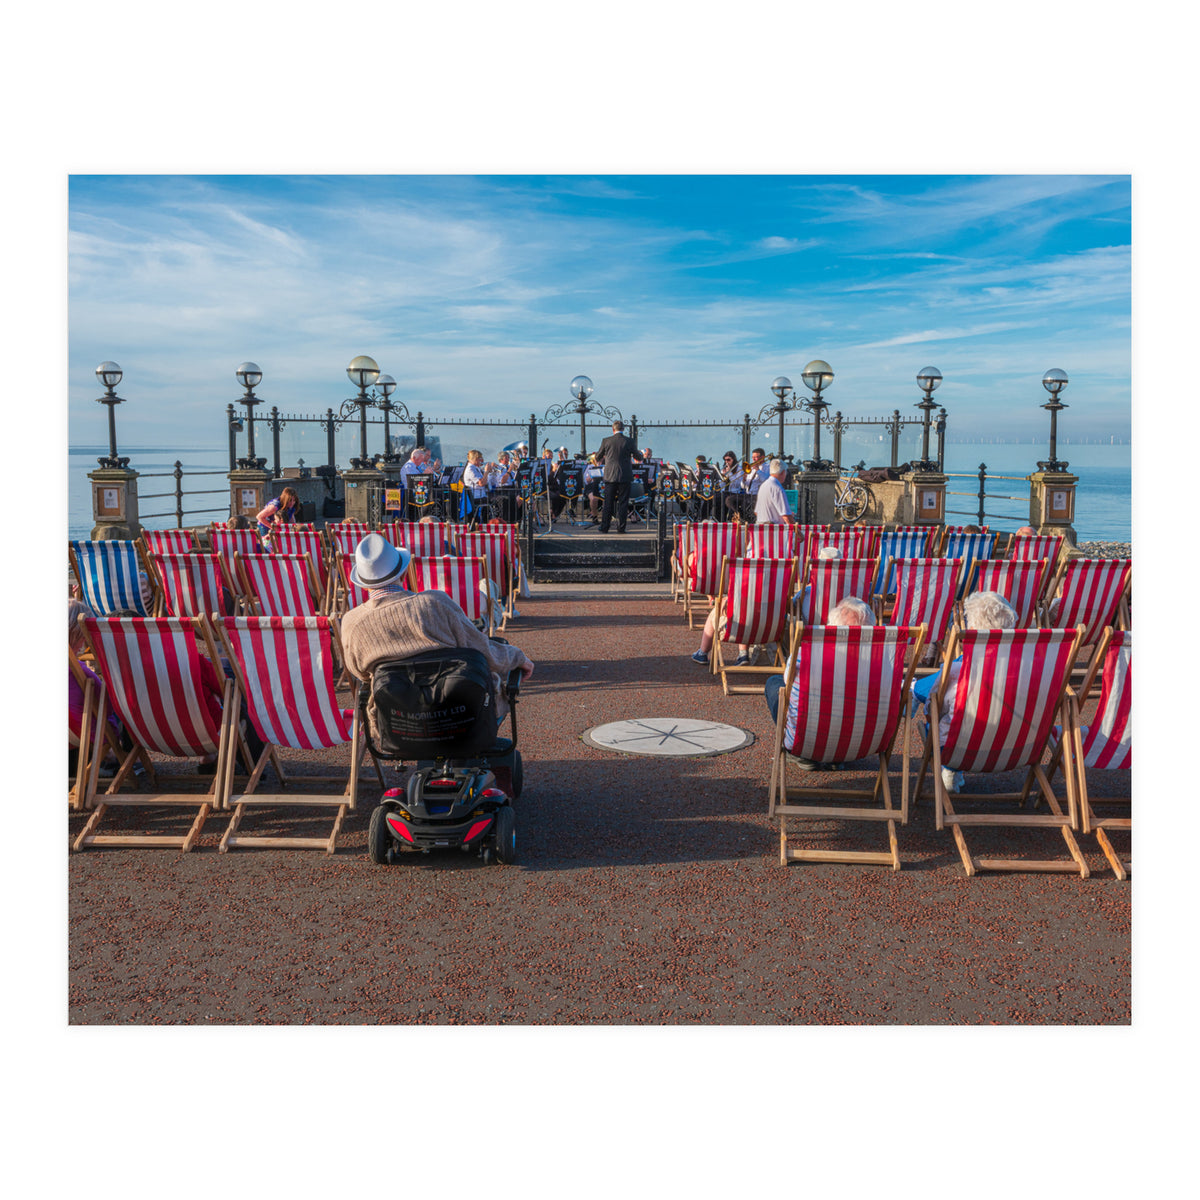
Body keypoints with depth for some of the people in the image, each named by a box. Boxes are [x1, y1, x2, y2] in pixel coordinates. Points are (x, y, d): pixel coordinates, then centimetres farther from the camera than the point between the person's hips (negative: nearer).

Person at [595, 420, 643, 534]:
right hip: (625, 476, -1)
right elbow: (639, 458, 6)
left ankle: (604, 527, 8)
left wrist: (602, 460, 32)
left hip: (610, 476, 1)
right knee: (623, 503, 5)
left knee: (608, 503, 7)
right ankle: (621, 528, 5)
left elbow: (597, 458, 9)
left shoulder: (606, 441, -2)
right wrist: (640, 453, 29)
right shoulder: (629, 441, -4)